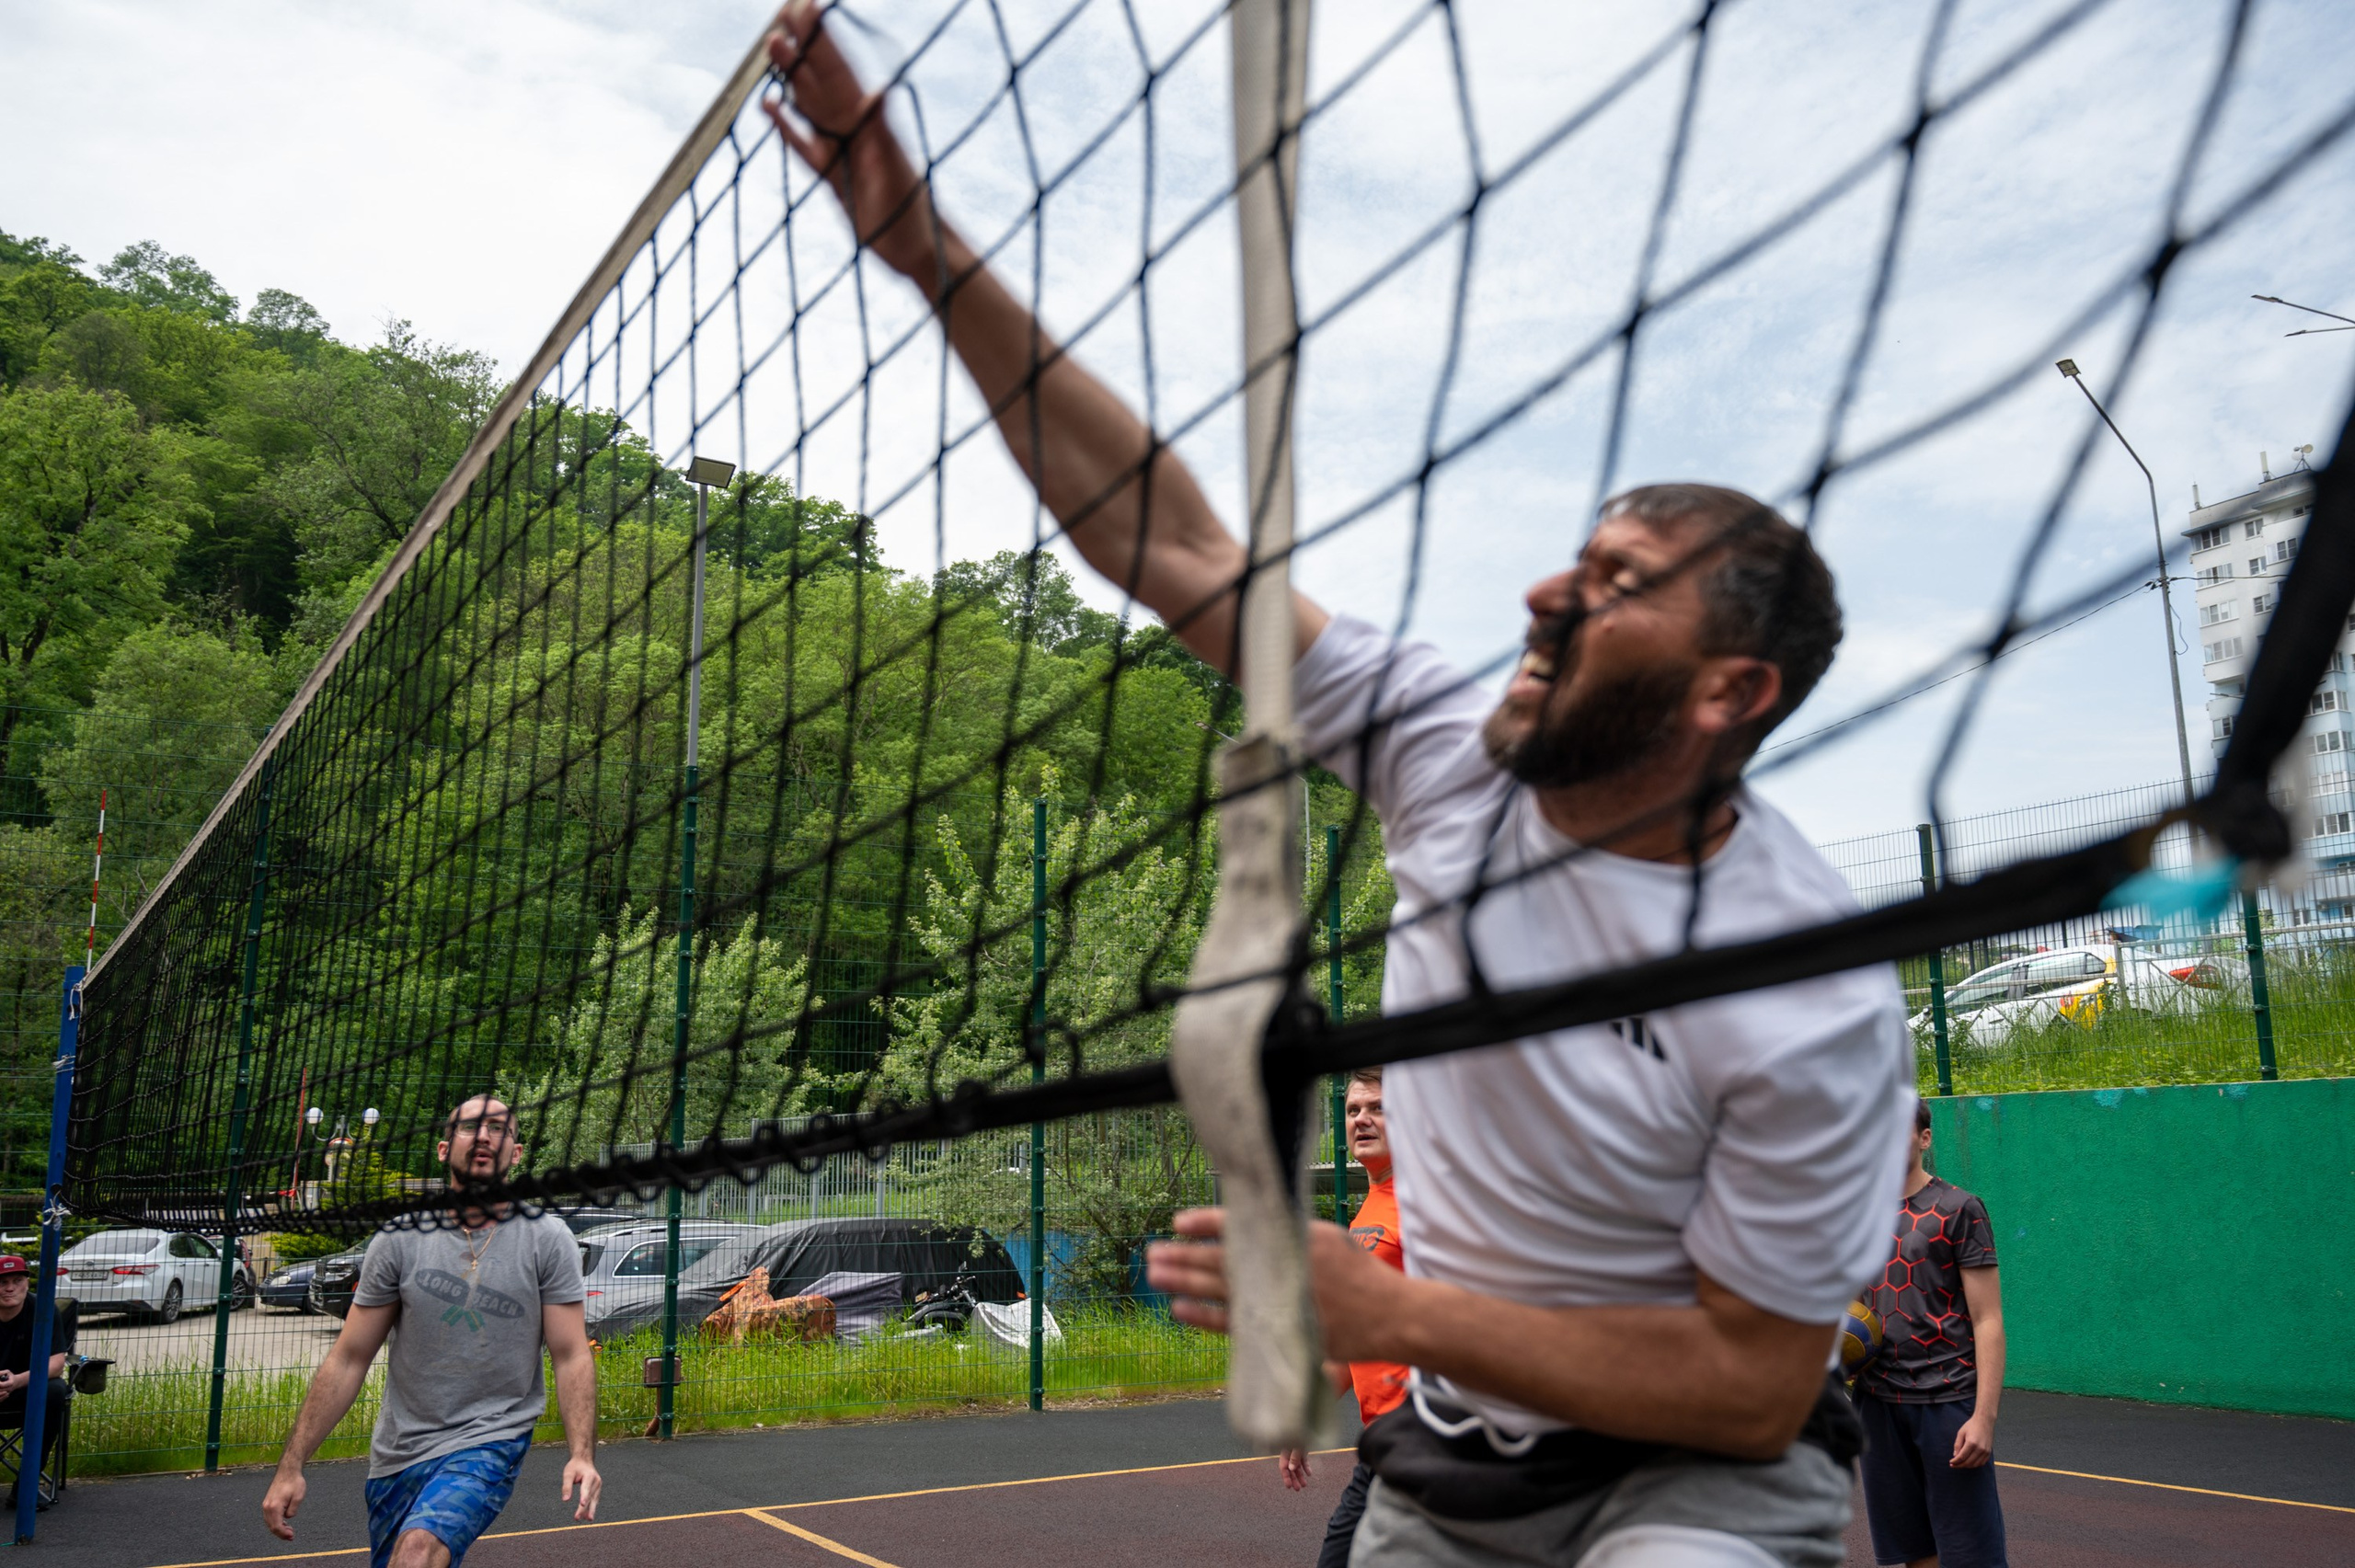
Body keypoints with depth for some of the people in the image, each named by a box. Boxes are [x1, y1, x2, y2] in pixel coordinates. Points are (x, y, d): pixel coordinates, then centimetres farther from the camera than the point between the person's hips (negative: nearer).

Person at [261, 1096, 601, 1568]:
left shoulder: (548, 1239, -5)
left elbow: (571, 1357, -6)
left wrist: (582, 1453, -19)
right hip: (397, 1454, 4)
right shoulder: (399, 1238, -1)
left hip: (491, 1441, -3)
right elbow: (348, 1361, 3)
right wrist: (291, 1467, -2)